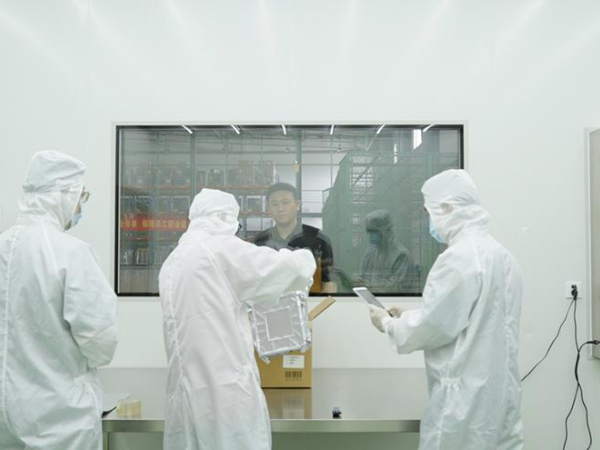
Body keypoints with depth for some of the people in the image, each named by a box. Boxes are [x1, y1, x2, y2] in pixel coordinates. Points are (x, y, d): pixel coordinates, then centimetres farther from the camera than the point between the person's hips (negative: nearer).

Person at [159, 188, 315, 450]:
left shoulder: (171, 263, 14)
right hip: (226, 395, -8)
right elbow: (294, 267, -7)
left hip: (187, 397, 8)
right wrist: (303, 260, 14)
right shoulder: (220, 249, -10)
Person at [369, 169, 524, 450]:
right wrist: (407, 318, 14)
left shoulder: (458, 257, -19)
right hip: (500, 392, 9)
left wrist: (388, 323, 0)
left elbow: (434, 325, -18)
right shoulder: (501, 254, 11)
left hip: (467, 397, -9)